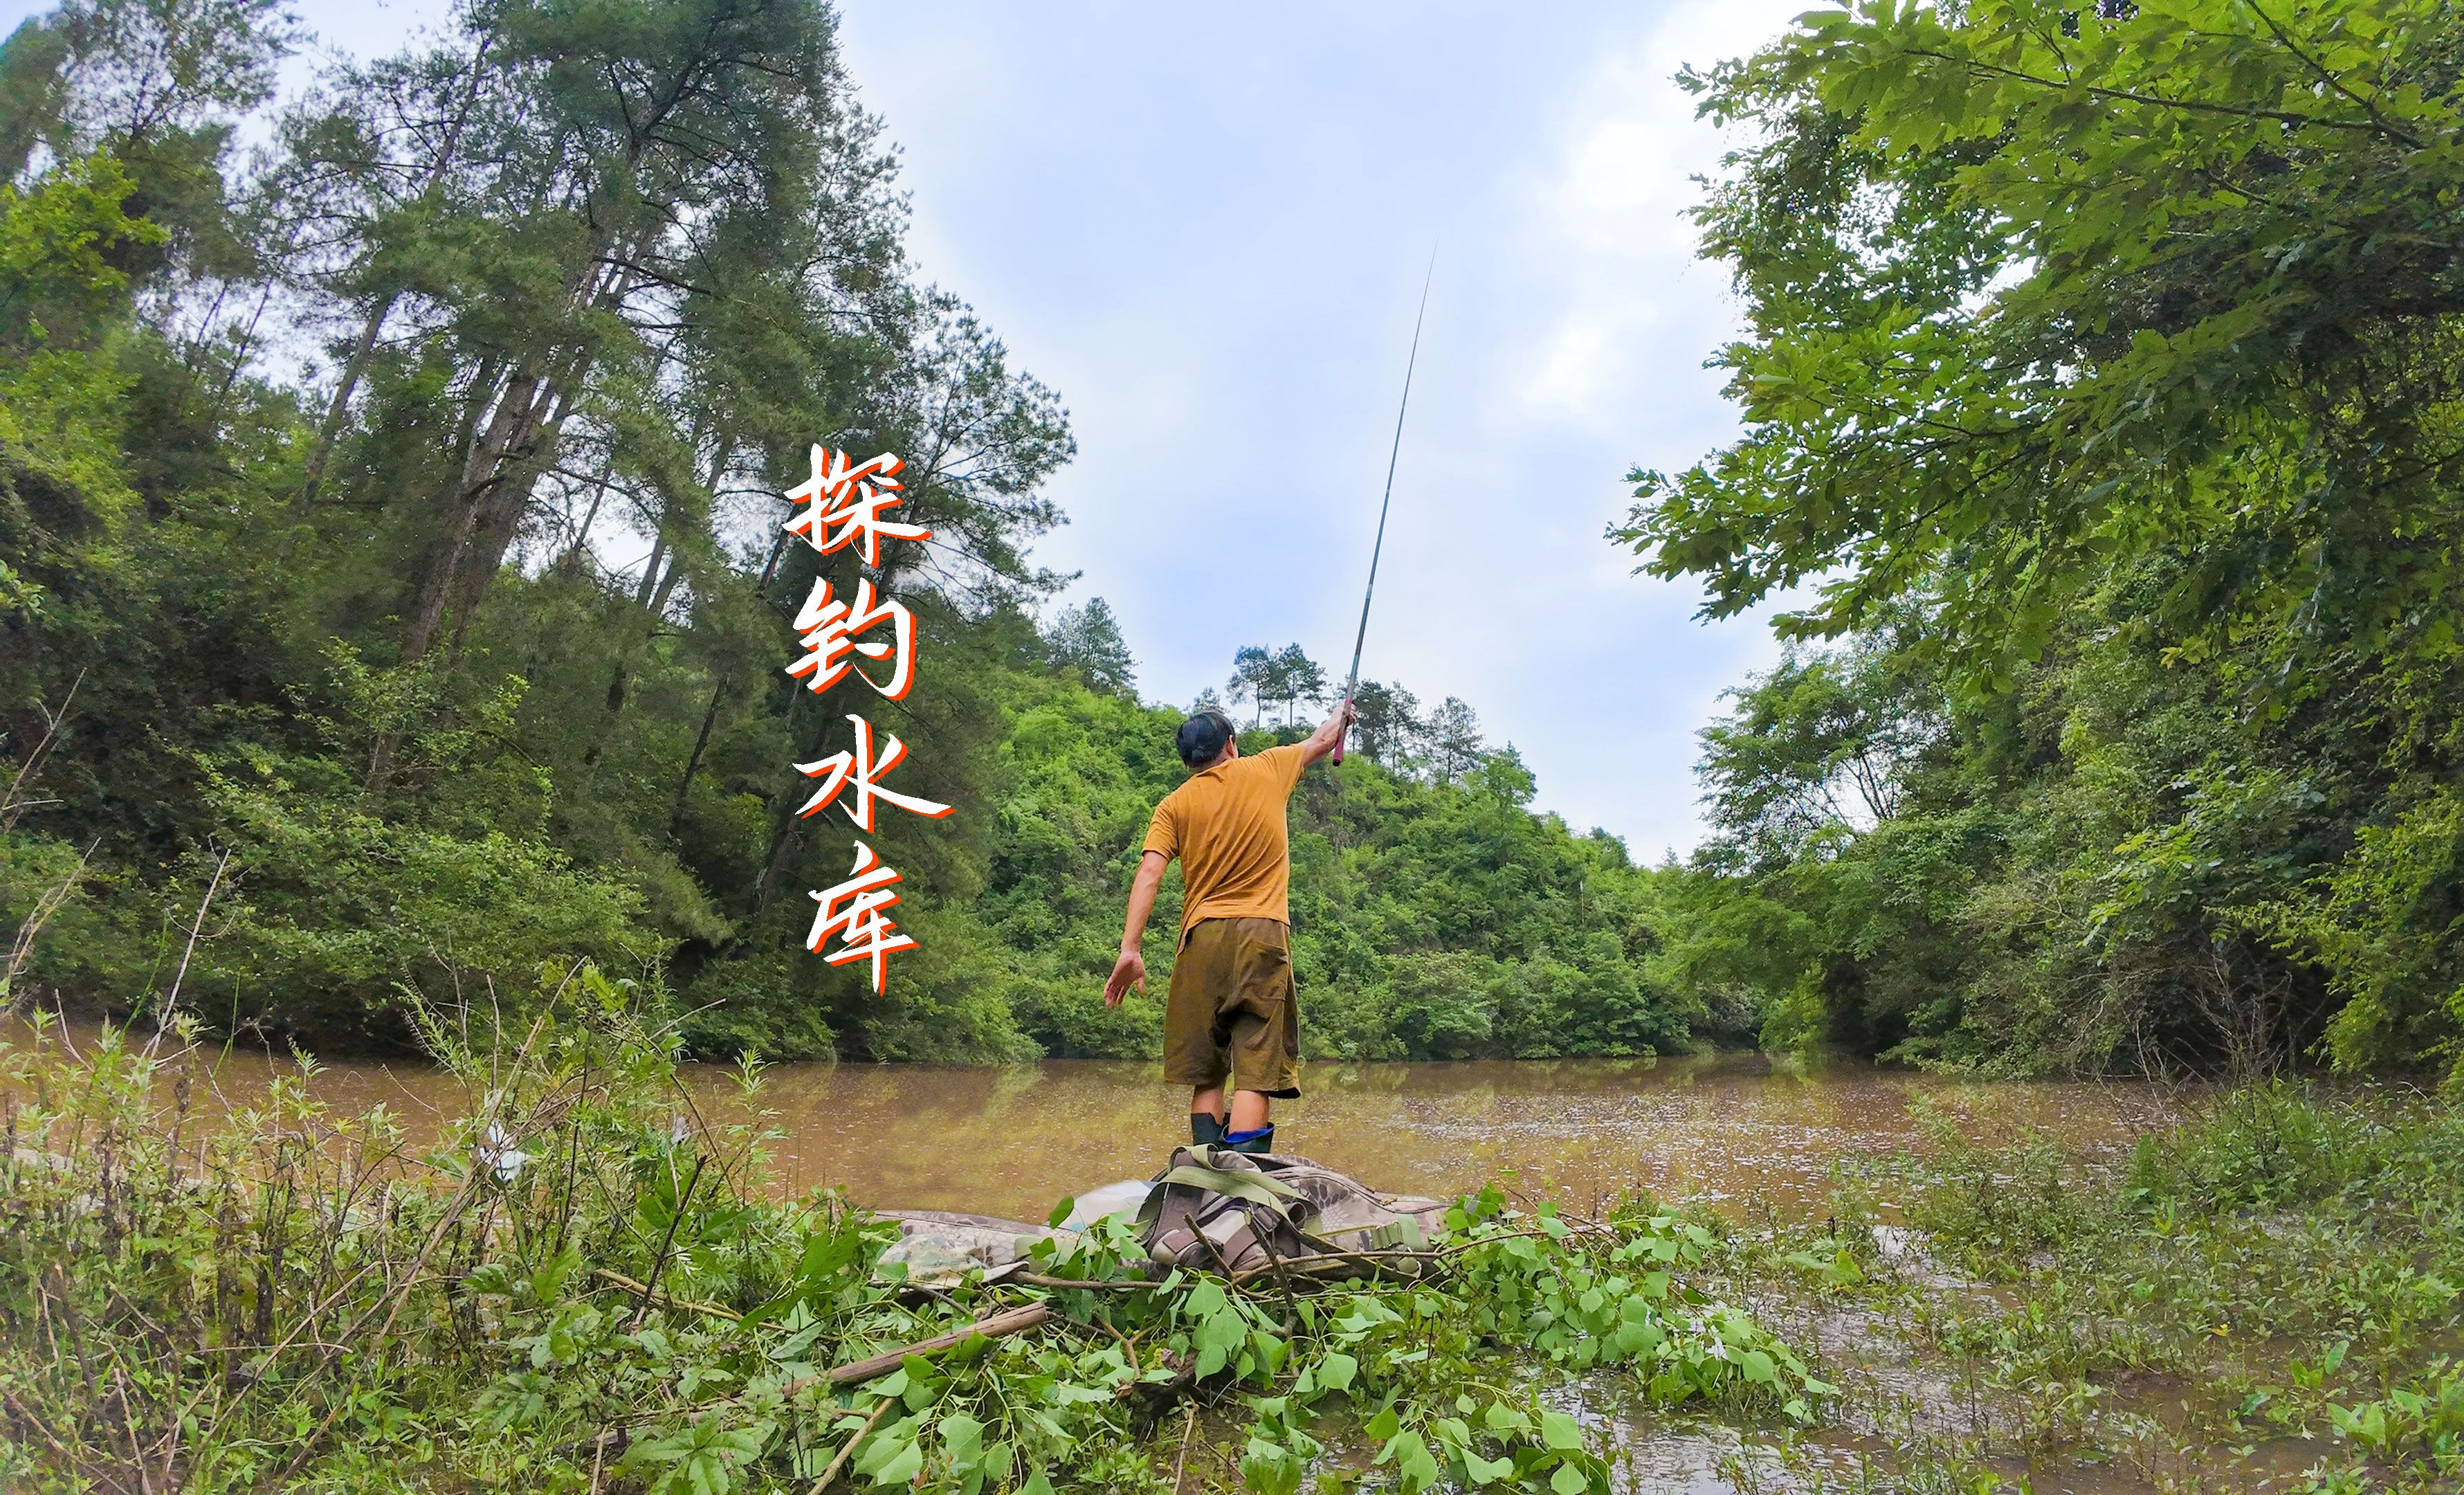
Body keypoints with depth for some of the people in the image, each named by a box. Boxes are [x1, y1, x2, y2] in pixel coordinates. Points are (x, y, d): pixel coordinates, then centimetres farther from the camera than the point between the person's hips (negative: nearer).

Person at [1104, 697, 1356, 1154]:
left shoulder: (1175, 804, 8)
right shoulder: (1266, 770, 9)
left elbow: (1149, 874, -5)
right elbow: (1321, 741, 27)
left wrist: (1130, 949, -9)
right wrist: (1340, 713, 49)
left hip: (1203, 936, 2)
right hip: (1263, 932, -1)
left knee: (1206, 1077, 11)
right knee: (1254, 1075, -7)